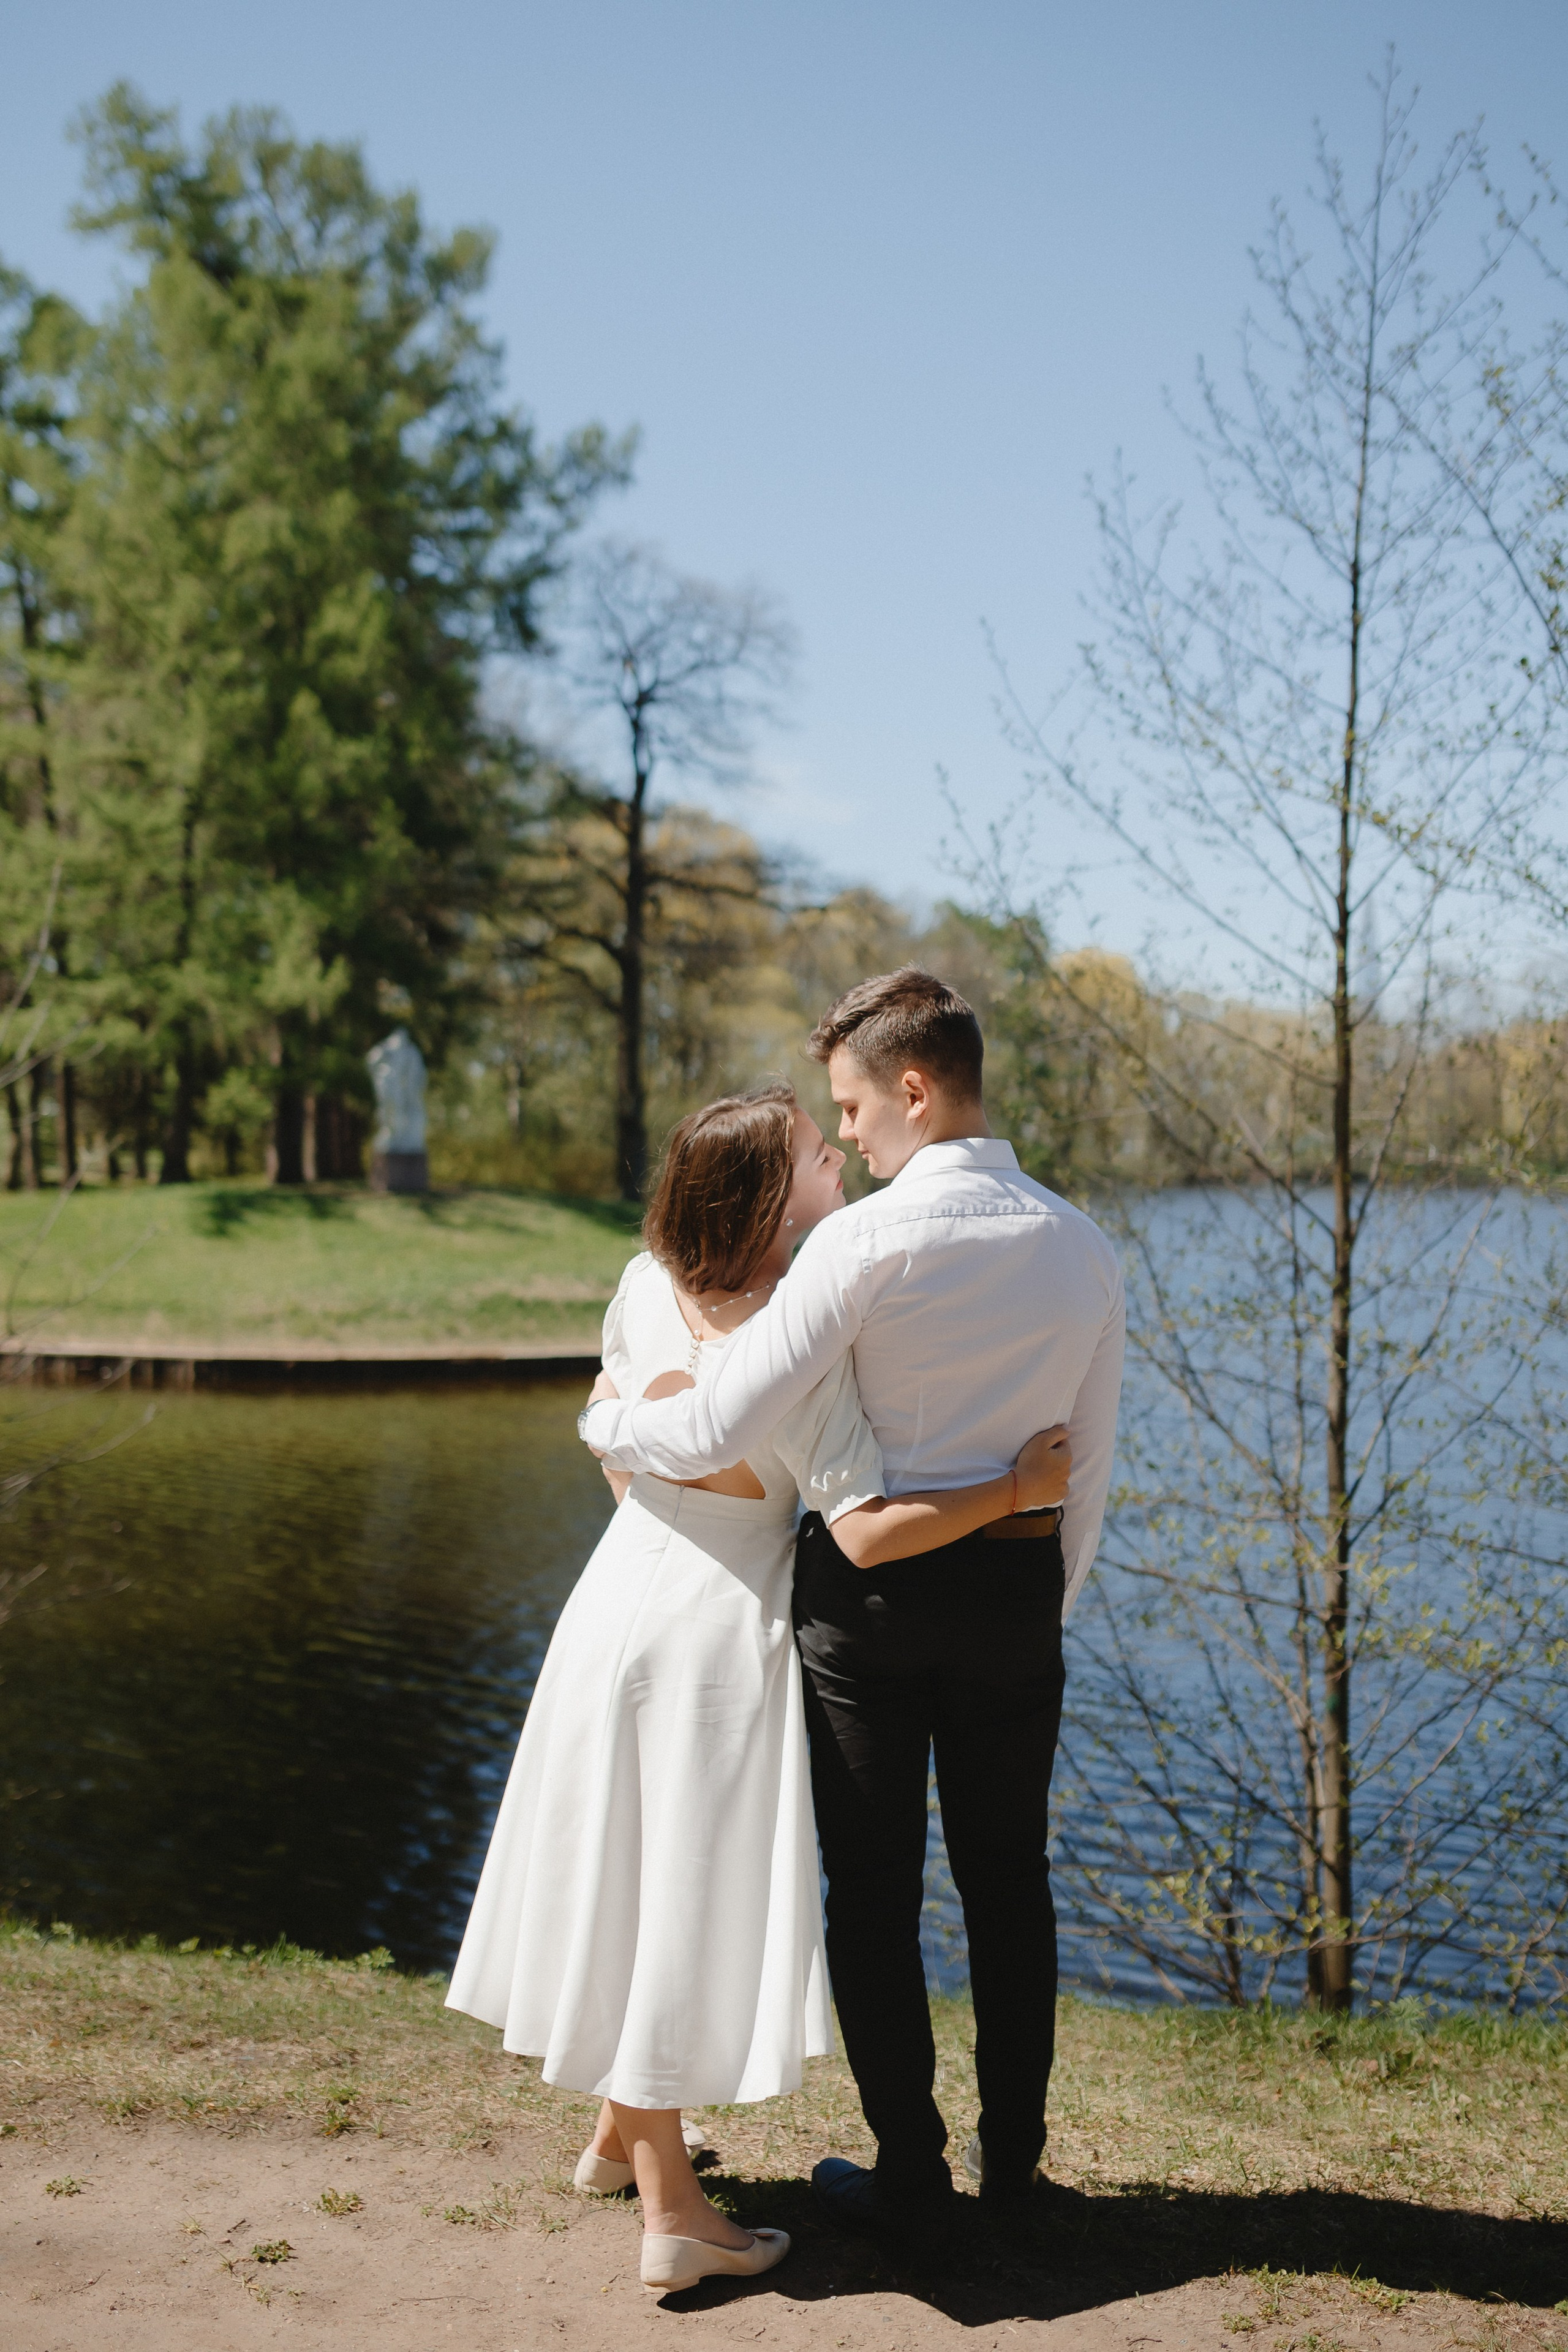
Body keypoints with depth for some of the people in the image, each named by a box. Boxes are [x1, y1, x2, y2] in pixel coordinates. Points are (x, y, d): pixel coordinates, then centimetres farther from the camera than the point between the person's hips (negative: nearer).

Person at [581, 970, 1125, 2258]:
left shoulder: (864, 1242, -17)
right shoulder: (1084, 1249, -1)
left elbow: (716, 1433, -18)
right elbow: (1091, 1467, 6)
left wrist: (608, 1421, 2)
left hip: (870, 1592, -4)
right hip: (1015, 1591, 4)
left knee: (874, 1889, 9)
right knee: (1008, 1877, 17)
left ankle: (911, 2177, 17)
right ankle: (1014, 2159, 28)